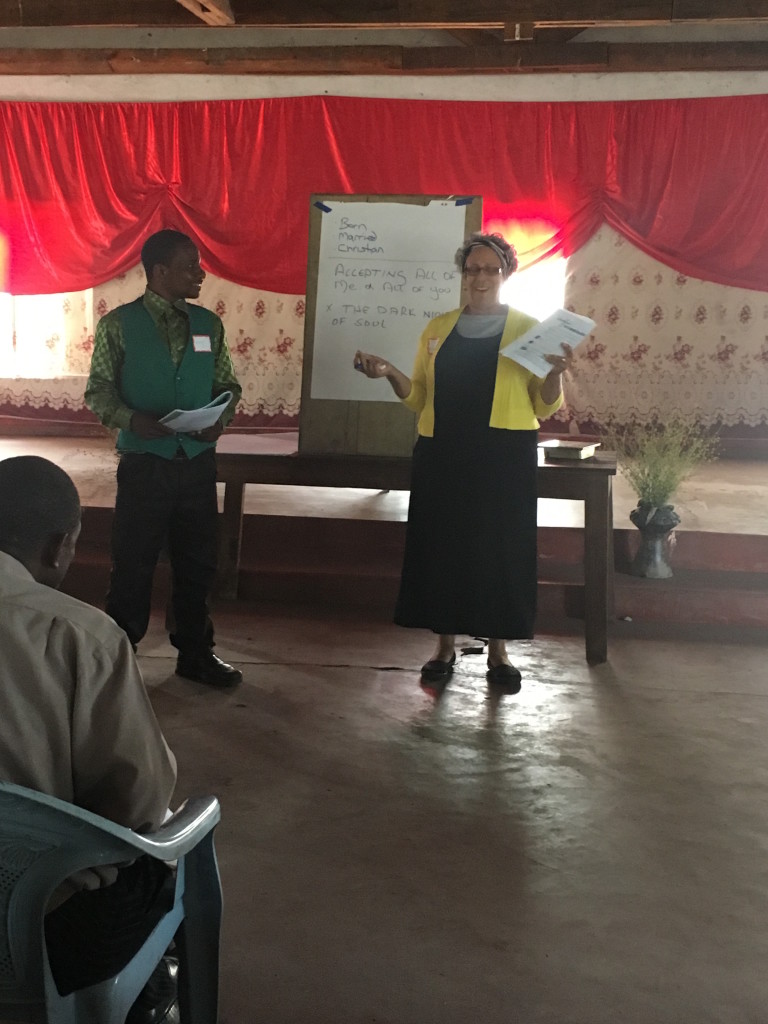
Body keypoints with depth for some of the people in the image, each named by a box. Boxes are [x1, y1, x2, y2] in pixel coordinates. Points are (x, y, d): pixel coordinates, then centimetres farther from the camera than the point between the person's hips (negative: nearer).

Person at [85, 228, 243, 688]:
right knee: (133, 563, 6)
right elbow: (98, 389, -3)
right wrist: (131, 419, -21)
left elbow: (227, 384, 11)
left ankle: (196, 653, 28)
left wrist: (221, 418, -9)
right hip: (144, 463, -3)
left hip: (198, 462, 4)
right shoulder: (119, 323, -5)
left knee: (197, 563, 12)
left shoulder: (209, 323, 6)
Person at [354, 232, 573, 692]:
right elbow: (419, 397, 11)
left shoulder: (527, 328, 4)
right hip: (443, 453, 3)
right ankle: (445, 645, 18)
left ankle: (499, 650, 15)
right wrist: (390, 372, -5)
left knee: (501, 547, 2)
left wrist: (556, 374, -19)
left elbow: (545, 406, 0)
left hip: (504, 457, -2)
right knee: (441, 545, 4)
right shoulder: (439, 328, 12)